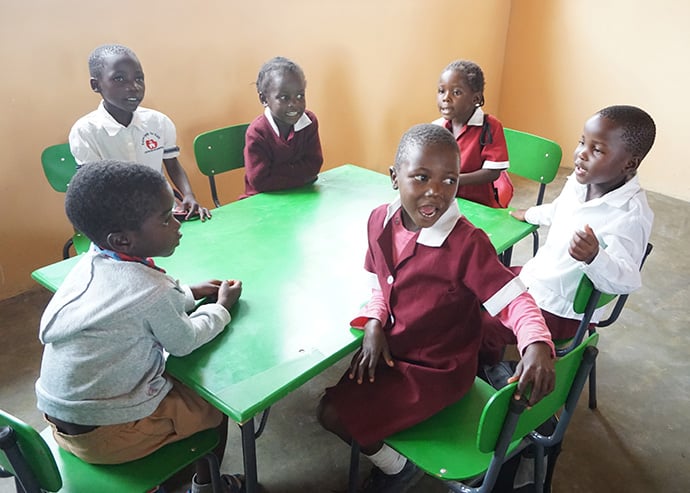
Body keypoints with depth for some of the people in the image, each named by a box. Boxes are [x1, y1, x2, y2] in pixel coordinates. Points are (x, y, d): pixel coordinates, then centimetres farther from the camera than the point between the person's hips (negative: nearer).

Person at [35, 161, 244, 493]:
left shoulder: (92, 262, -5)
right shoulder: (152, 292, -28)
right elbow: (183, 343, -11)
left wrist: (189, 293, 10)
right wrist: (221, 307, 4)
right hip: (106, 434, -7)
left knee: (178, 380, 27)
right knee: (216, 403, 13)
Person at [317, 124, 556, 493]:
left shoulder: (467, 243, -29)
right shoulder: (380, 220, -9)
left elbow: (514, 301, -27)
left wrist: (537, 344, -46)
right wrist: (373, 324, -8)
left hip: (438, 369, -6)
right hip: (389, 350, 7)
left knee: (333, 416, -8)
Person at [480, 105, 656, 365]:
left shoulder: (630, 215, -29)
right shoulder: (580, 181, -6)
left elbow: (625, 281, -33)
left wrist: (594, 257, -53)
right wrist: (529, 214, 36)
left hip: (561, 310, -8)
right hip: (535, 277, 8)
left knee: (483, 329, -13)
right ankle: (488, 358, 37)